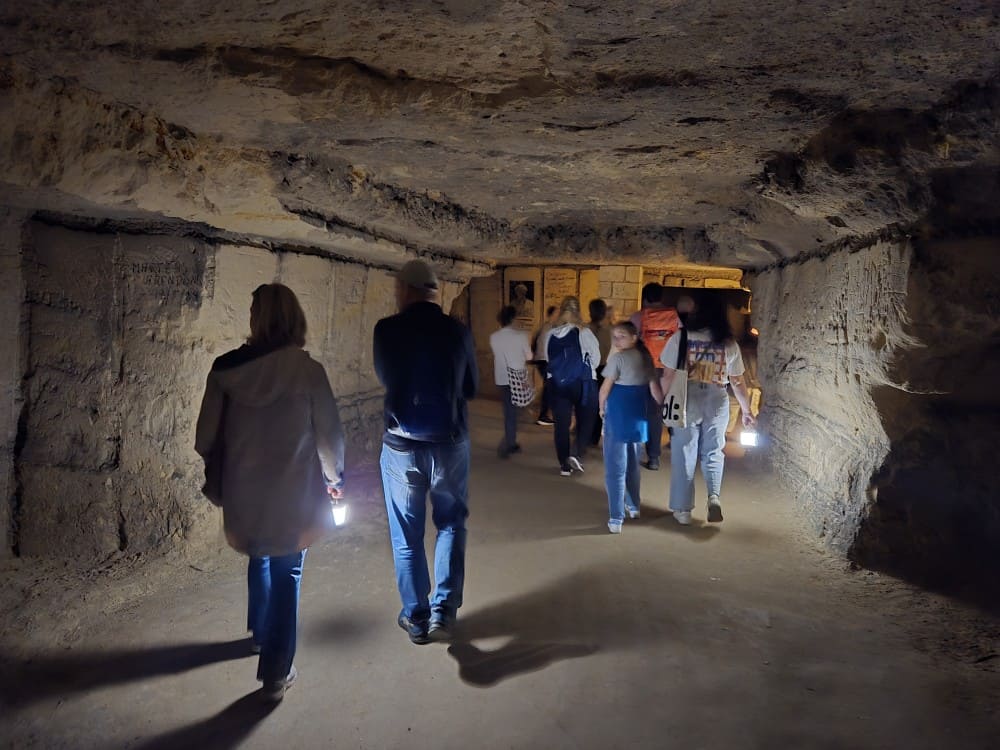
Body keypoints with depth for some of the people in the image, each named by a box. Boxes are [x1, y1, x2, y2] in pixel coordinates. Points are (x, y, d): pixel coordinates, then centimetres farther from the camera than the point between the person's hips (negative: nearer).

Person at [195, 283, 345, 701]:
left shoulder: (226, 369, -7)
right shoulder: (307, 370, -14)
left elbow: (207, 436, -1)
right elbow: (329, 433, -7)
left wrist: (217, 481, 16)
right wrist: (334, 477, 11)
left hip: (244, 492, 4)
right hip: (292, 494, -3)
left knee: (260, 561, 27)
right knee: (286, 576, 10)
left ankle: (260, 633, 48)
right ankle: (276, 672, 13)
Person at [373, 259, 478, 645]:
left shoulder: (387, 330, -8)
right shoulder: (458, 331, -4)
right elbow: (471, 386, 7)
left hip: (401, 445, -1)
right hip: (450, 443, 1)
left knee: (407, 535, 12)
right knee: (451, 524, 19)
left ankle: (415, 618, 21)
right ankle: (443, 609, 13)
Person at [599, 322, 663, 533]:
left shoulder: (618, 358, -14)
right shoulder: (646, 357, 6)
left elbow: (605, 387, -12)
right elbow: (654, 388, 4)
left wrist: (602, 407, 4)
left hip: (618, 417, -7)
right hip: (638, 417, 7)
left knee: (615, 468, -3)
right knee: (632, 463, 23)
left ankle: (616, 518, -6)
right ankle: (633, 506, 38)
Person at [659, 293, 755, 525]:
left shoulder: (680, 339, -7)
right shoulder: (729, 344, -1)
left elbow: (668, 375, -7)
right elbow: (738, 382, 4)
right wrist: (746, 410, 16)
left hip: (686, 403, -1)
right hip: (717, 404, 2)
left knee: (684, 456, 9)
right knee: (713, 453, 16)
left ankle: (683, 509, 15)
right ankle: (714, 496, -5)